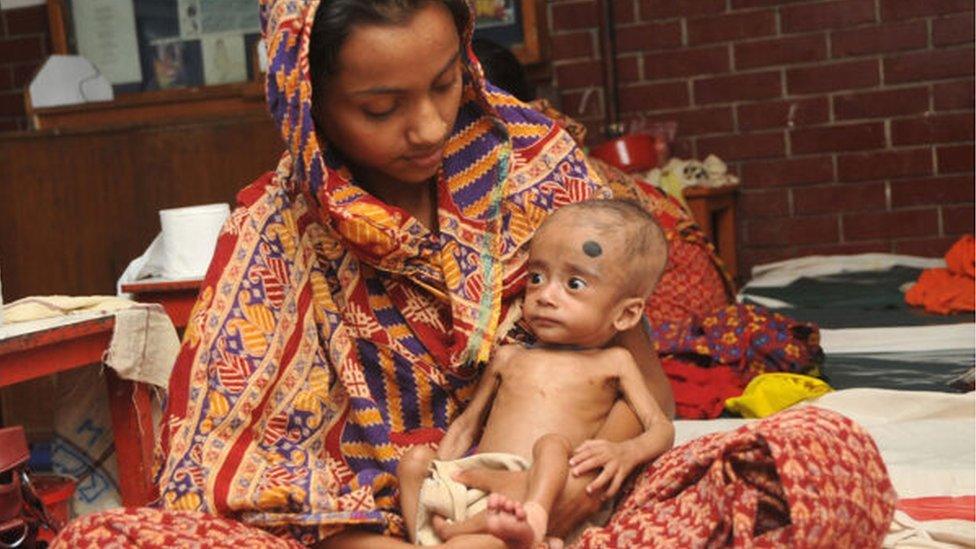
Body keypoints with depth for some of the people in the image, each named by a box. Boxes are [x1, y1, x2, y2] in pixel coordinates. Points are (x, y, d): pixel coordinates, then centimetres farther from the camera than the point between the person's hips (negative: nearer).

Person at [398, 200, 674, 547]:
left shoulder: (613, 363, 17)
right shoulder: (508, 358, 27)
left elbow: (661, 427, 9)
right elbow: (466, 424, 31)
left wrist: (625, 452, -15)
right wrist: (436, 476, 12)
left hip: (540, 489, -4)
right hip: (471, 481, 4)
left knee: (553, 442, -30)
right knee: (415, 458, -14)